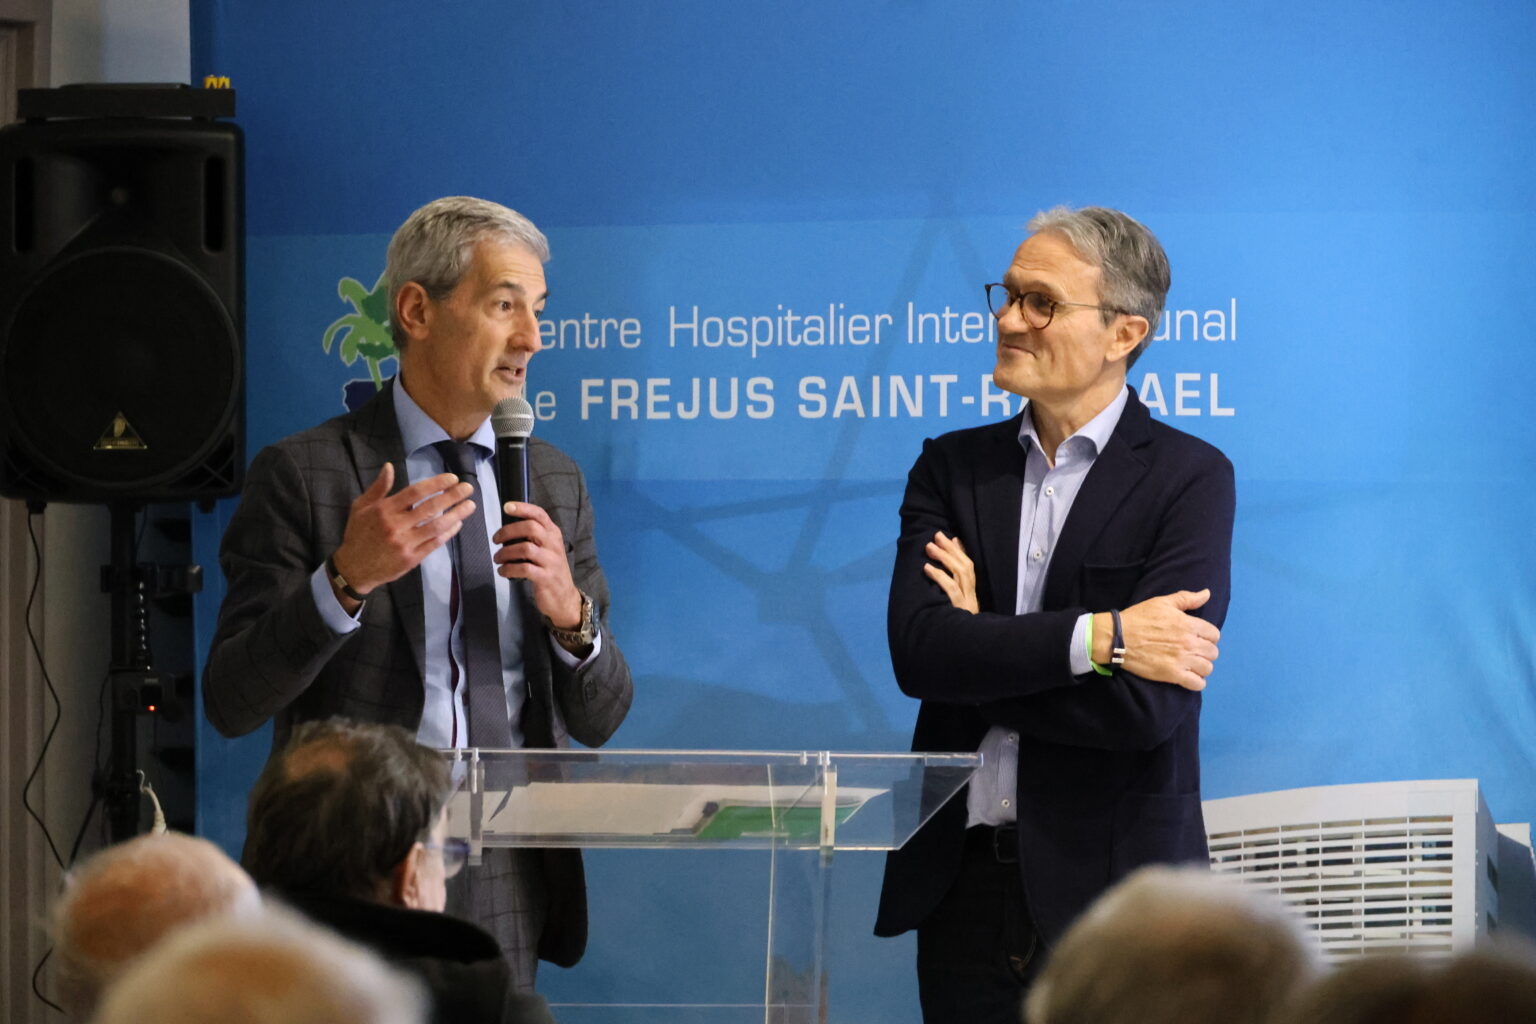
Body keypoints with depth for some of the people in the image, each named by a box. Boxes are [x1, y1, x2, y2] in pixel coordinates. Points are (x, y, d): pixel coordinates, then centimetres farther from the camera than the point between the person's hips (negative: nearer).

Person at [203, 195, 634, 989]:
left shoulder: (554, 481, 11)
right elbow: (231, 704, -10)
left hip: (508, 892, 4)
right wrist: (347, 579, -23)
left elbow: (599, 720, 10)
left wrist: (569, 611, -11)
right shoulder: (302, 475, -4)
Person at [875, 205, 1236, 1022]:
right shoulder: (952, 466, 8)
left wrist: (982, 647, -7)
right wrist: (1097, 636, -17)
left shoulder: (1190, 479, -5)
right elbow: (916, 650, -9)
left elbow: (1148, 704, -16)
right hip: (964, 884, 4)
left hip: (1111, 889, -3)